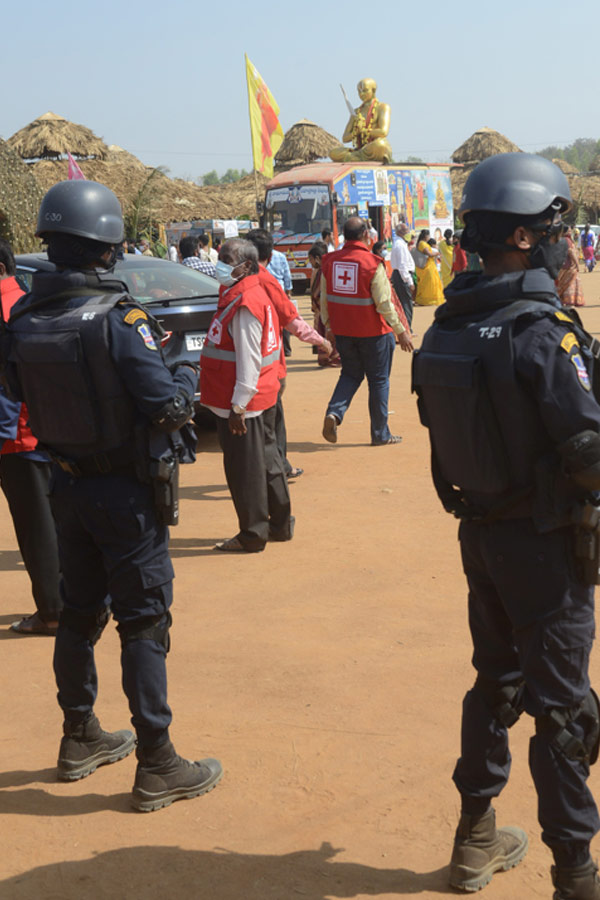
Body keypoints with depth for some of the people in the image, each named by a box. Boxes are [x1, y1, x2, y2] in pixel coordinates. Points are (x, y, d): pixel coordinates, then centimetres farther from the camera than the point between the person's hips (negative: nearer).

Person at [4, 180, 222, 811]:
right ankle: (156, 767, 8)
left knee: (79, 612, 19)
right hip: (127, 491, -6)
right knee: (143, 622, 1)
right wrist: (187, 376, 1)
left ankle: (80, 739, 33)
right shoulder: (116, 318, -21)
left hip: (68, 486, 6)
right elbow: (168, 405, -21)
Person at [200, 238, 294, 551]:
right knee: (266, 460, 17)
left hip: (244, 405, -10)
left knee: (245, 468, 0)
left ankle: (252, 535, 9)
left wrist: (238, 406, -21)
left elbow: (248, 361, -22)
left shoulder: (245, 304, -19)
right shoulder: (241, 296, 13)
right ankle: (281, 524, 29)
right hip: (262, 398, 10)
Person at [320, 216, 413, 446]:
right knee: (379, 380, 9)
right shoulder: (372, 263, -16)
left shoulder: (329, 261, -1)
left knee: (350, 374, 20)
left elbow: (324, 299, 6)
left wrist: (328, 326, 20)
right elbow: (384, 304, -16)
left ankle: (334, 412, -4)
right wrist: (401, 331, -7)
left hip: (342, 331, 4)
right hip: (372, 332, -4)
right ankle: (380, 434, 16)